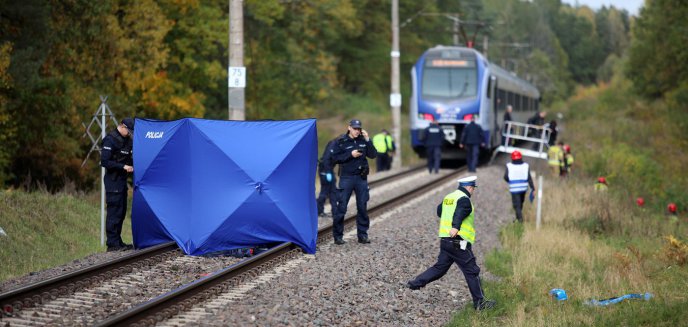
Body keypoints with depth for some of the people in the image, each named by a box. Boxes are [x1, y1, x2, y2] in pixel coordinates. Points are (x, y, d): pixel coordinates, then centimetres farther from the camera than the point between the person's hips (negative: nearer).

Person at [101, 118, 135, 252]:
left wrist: (132, 164, 2)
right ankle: (112, 244, -7)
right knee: (114, 211, -9)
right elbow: (104, 162, -19)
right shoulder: (110, 140, -14)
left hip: (122, 180, 9)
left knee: (121, 211, 12)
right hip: (113, 179, -9)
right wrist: (123, 167, -21)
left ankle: (118, 242, 19)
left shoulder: (126, 140, 13)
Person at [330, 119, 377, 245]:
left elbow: (373, 155, -1)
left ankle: (362, 235, 13)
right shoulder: (341, 141, -2)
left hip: (361, 178, 3)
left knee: (362, 207, 5)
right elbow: (335, 158, -6)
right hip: (346, 178, -3)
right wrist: (350, 155, -16)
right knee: (342, 207, -5)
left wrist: (367, 140, -10)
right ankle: (338, 236, 2)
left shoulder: (363, 140, 6)